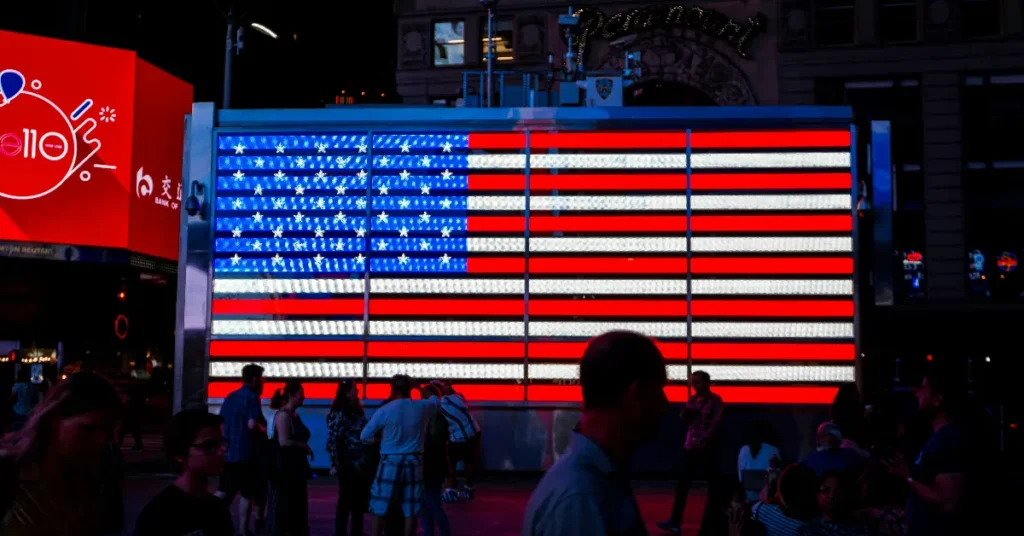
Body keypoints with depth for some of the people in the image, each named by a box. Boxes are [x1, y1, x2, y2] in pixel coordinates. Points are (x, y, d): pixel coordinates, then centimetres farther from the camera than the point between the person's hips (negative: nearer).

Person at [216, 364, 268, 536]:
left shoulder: (230, 397, 13)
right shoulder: (252, 397, -10)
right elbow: (252, 425, -21)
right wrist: (264, 430, -3)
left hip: (228, 452, 7)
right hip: (246, 453, -7)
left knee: (225, 492, 13)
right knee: (246, 494, 2)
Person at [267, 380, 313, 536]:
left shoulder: (295, 415, 13)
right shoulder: (283, 415, -14)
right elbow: (284, 441, -22)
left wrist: (305, 448, 2)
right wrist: (305, 447, -12)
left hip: (296, 468, 9)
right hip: (284, 468, -9)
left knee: (298, 507, 13)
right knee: (281, 507, -3)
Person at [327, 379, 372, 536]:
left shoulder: (358, 412, 12)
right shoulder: (338, 414, -10)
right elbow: (332, 442, -14)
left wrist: (369, 462, 8)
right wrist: (338, 465, -16)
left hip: (362, 466, 7)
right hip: (348, 467, -7)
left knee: (359, 502, 12)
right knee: (345, 502, 1)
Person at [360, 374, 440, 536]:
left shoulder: (384, 410, -8)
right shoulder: (422, 407, -1)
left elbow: (365, 436, -4)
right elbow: (437, 401, 22)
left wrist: (380, 441, 15)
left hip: (390, 463, -2)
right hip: (414, 463, 2)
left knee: (379, 509, 6)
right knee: (410, 511, 6)